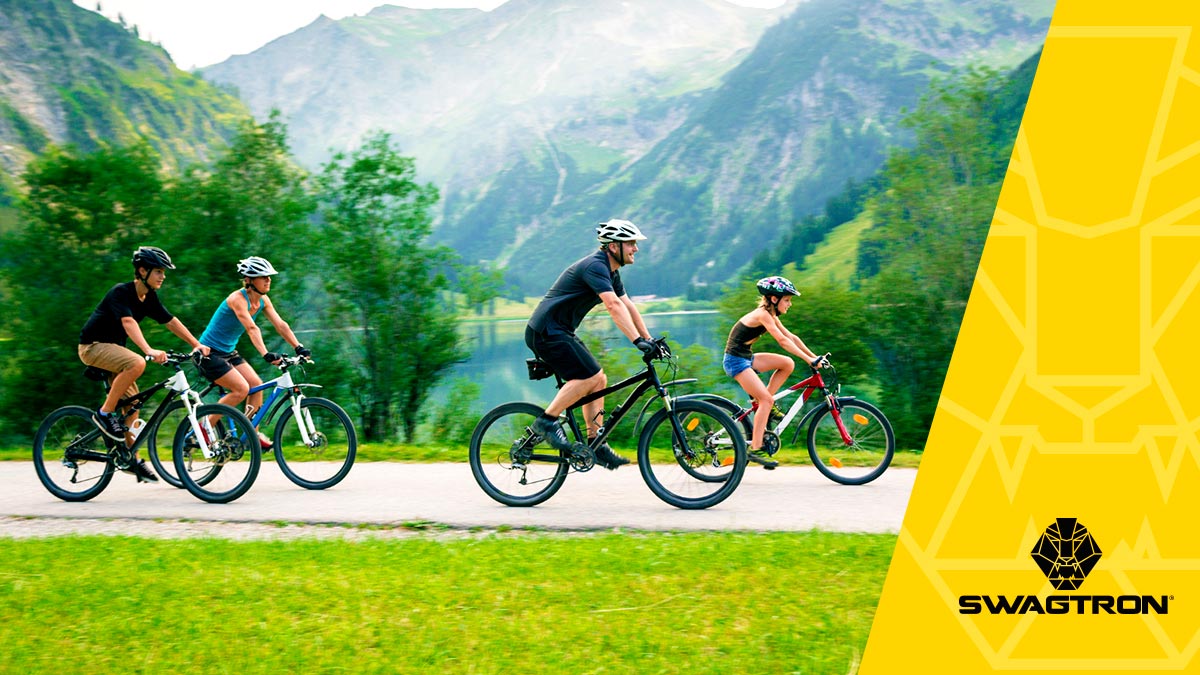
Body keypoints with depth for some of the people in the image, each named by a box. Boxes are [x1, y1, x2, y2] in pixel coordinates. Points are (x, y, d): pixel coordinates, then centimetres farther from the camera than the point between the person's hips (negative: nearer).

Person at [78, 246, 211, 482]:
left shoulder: (149, 298, 3)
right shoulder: (121, 292, -22)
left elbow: (171, 321, 6)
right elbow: (128, 322, -36)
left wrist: (197, 344, -3)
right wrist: (149, 350, -50)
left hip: (112, 347, 9)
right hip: (93, 346, -8)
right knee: (136, 364, -33)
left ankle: (132, 458, 12)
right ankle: (105, 413, -20)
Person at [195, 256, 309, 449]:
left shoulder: (263, 301, 1)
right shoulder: (237, 298, -24)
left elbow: (280, 325, -5)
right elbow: (252, 329, -37)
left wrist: (299, 347, -17)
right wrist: (266, 355, -47)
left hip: (229, 352, 8)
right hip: (209, 353, -8)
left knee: (256, 385, -2)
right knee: (241, 389, -19)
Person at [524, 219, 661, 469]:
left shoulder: (610, 271, 13)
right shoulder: (595, 266, -19)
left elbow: (628, 306, 14)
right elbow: (614, 305, -30)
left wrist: (649, 339, 6)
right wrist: (638, 341, -37)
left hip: (560, 332, 10)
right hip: (546, 332, -10)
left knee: (598, 381, 6)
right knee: (590, 376, -18)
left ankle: (596, 446, 8)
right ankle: (547, 420, -9)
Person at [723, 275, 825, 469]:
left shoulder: (771, 315, 11)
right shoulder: (762, 314, -19)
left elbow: (792, 337, 12)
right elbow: (783, 340, -25)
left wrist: (815, 357, 5)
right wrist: (809, 360, -27)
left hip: (746, 358, 9)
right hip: (735, 360, -9)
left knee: (787, 364, -1)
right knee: (766, 399, -15)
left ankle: (764, 406, 6)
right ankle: (755, 449, -15)